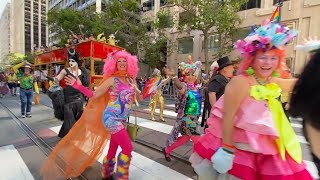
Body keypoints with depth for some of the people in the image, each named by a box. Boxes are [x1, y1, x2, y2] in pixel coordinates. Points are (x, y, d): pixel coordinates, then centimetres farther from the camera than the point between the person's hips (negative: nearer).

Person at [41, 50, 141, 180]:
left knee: (113, 149, 19)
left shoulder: (131, 80, 8)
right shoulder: (112, 80, -8)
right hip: (111, 118, -6)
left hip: (122, 120, 6)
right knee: (128, 148, -7)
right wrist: (79, 86, -15)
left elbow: (138, 98, 14)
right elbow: (94, 95, -6)